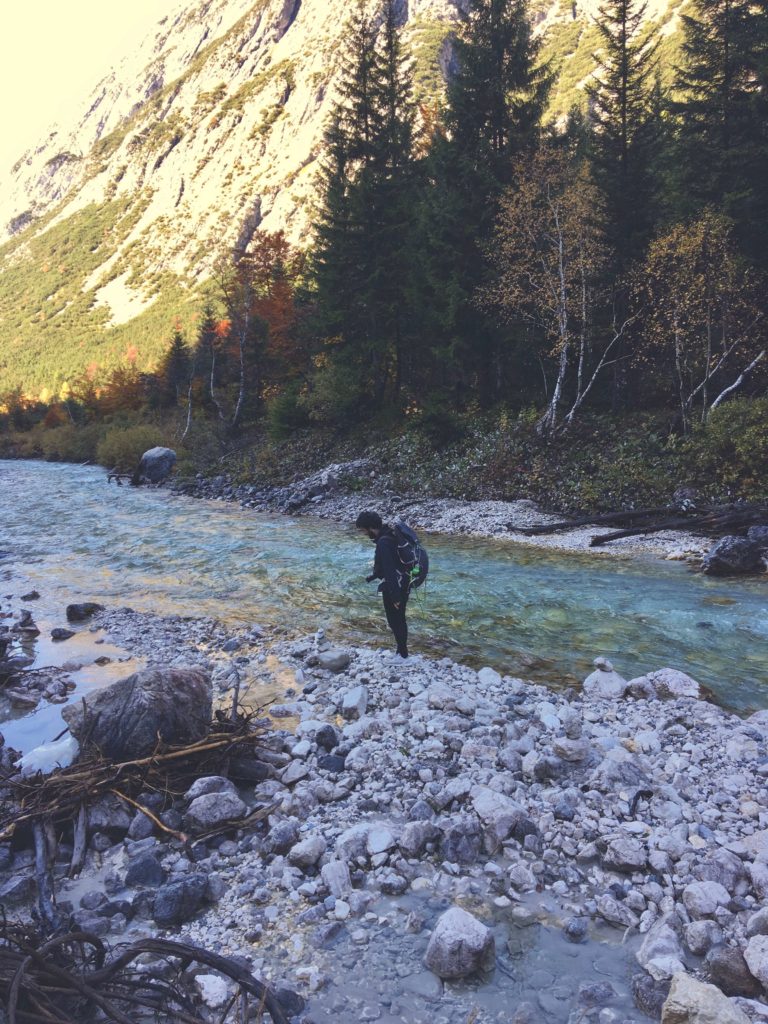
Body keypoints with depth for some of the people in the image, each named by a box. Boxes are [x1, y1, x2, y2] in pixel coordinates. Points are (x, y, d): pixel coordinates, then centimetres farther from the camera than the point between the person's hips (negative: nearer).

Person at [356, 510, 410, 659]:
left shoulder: (383, 543, -26)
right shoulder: (389, 535, 5)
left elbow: (390, 570, -28)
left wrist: (395, 597, -26)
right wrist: (374, 575, 30)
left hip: (394, 588, -10)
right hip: (402, 585, 10)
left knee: (395, 621, 5)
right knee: (399, 619, 20)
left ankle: (402, 653, 17)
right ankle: (402, 651, 33)